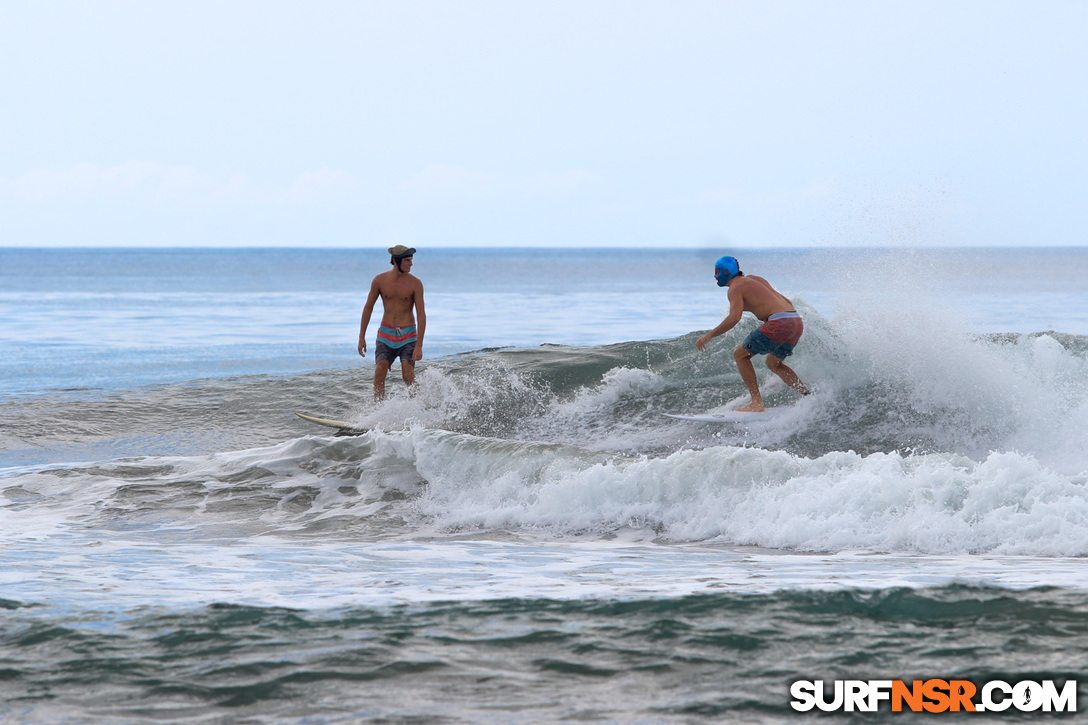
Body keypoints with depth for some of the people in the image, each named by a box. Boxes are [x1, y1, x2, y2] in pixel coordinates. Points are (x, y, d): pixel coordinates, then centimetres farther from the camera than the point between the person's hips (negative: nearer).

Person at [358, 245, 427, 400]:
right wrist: (361, 337, 5)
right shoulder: (380, 280, -2)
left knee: (408, 375, -15)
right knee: (380, 371, -15)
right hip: (386, 334, 2)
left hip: (408, 336, -2)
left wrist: (419, 345, -17)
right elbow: (368, 307, 8)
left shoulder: (415, 283, -8)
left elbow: (421, 315, -10)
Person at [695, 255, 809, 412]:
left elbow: (734, 318, -16)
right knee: (773, 363, 28)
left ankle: (756, 402, 1)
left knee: (740, 355, 6)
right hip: (797, 322, 9)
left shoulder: (736, 288, 0)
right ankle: (809, 397, 16)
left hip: (779, 323, -9)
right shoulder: (753, 279, 26)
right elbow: (787, 302, 27)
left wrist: (709, 336, -10)